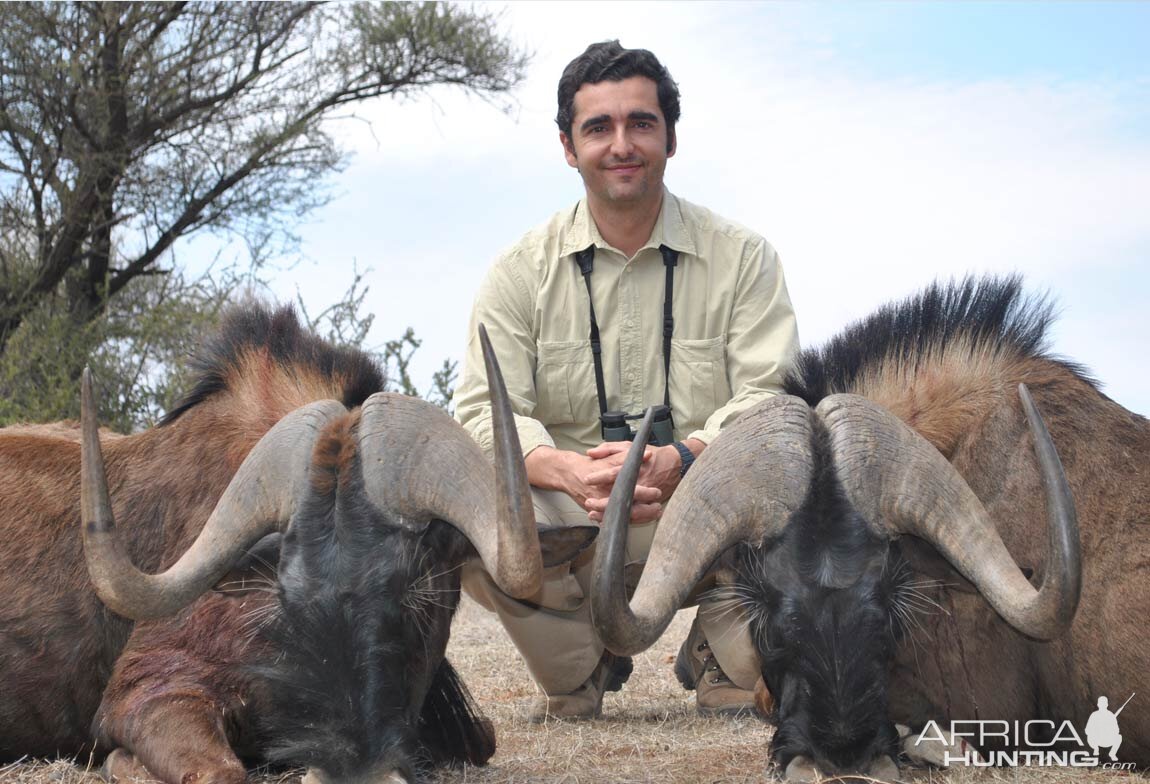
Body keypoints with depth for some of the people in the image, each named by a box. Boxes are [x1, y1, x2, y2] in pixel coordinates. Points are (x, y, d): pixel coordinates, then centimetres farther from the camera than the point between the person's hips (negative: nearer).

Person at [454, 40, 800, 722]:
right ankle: (577, 668, 3)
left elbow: (770, 397, -6)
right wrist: (573, 471, -27)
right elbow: (485, 412, -4)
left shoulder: (741, 257, 3)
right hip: (573, 524, 0)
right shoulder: (522, 272, 4)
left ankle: (723, 662, 3)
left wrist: (679, 460, -28)